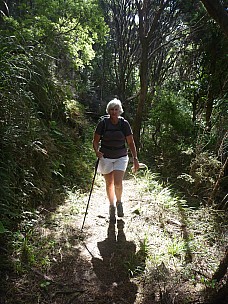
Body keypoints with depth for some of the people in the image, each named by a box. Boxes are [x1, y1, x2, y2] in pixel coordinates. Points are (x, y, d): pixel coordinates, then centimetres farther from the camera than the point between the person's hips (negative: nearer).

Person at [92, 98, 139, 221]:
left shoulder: (124, 124, -6)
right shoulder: (103, 123, -8)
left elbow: (131, 143, -2)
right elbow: (95, 140, -3)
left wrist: (135, 159, -8)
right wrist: (96, 151, -23)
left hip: (121, 157, 0)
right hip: (105, 157, 1)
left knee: (118, 183, -13)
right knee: (109, 184, 9)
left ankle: (119, 202, 19)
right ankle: (112, 206, 32)